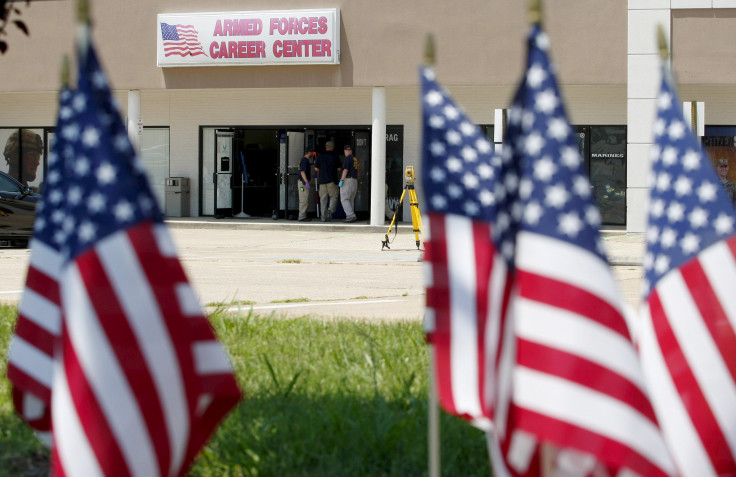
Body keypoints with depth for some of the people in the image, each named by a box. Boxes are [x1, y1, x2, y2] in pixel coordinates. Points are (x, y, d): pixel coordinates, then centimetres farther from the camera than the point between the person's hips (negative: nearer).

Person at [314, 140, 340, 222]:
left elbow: (316, 169, 5)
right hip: (332, 180, -2)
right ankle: (330, 210, -18)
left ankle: (324, 216, 2)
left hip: (322, 180, 3)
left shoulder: (320, 156, 4)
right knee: (334, 196, 6)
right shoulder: (334, 156, -3)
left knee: (323, 198, 5)